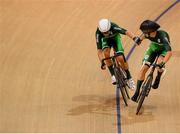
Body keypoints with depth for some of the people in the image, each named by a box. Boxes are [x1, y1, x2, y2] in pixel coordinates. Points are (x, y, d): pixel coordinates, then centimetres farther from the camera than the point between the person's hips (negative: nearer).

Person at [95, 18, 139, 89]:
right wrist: (102, 62, -45)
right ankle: (113, 75, -19)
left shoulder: (113, 27, -39)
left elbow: (126, 32, -45)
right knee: (106, 52, -31)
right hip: (106, 40, 1)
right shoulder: (98, 33, -35)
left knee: (120, 58, -17)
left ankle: (129, 78, 2)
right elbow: (99, 50, -35)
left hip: (115, 37, -1)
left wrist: (134, 38, -63)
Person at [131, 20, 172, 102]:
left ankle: (158, 78, -1)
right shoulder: (148, 34, -26)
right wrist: (140, 39, 16)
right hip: (153, 48, 4)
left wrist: (162, 63, -60)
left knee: (159, 64, -35)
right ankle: (137, 92, -1)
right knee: (143, 69, -9)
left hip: (163, 49, -4)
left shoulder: (162, 36, -41)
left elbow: (169, 52, -50)